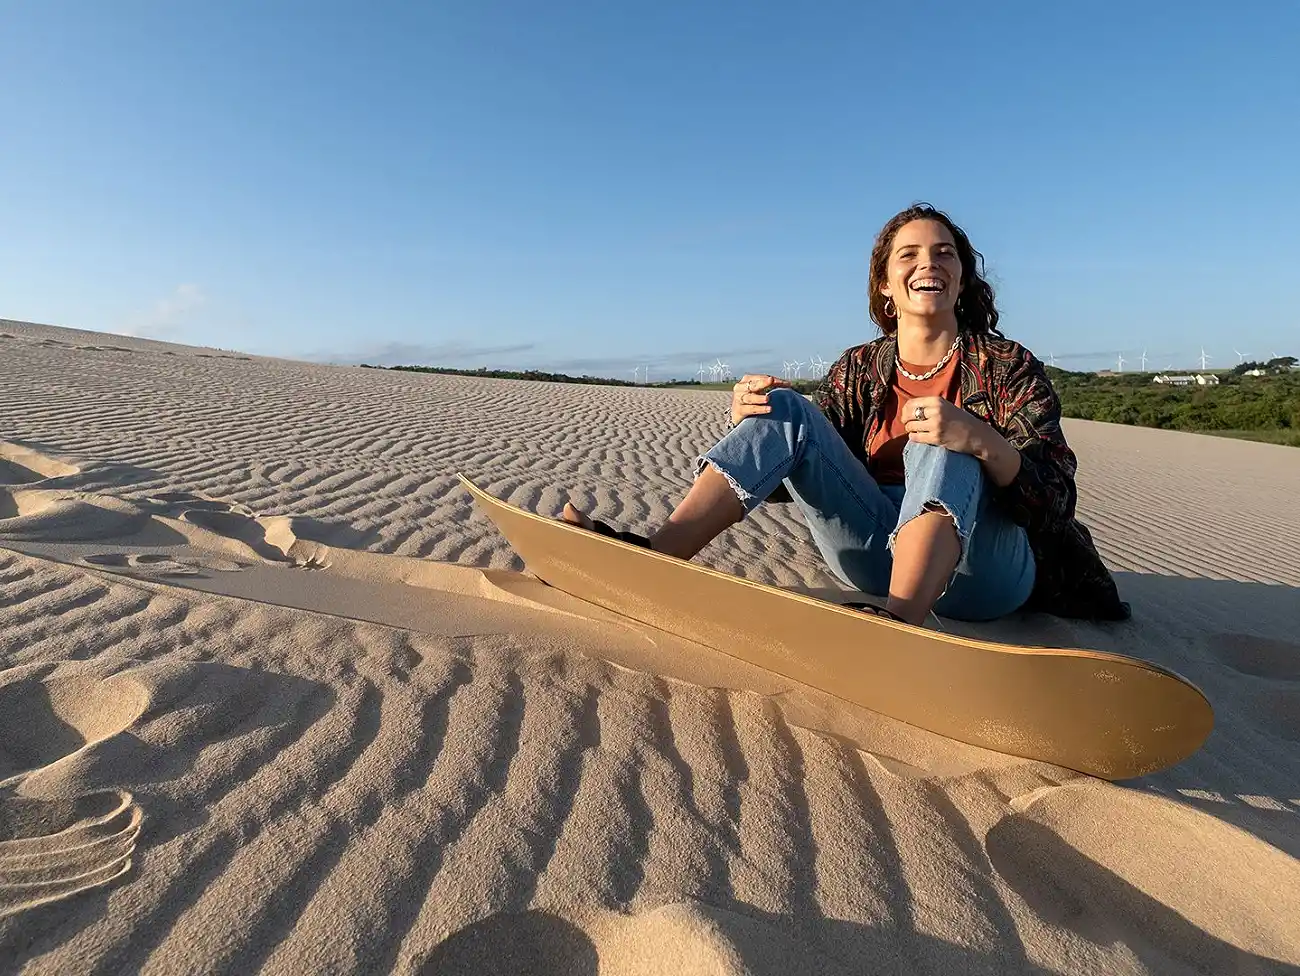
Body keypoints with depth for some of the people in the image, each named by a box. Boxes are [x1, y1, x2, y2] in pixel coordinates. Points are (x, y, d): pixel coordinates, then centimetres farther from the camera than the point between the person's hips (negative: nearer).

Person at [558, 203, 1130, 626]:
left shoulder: (1008, 365, 2)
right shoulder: (859, 369, 10)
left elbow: (1055, 494, -9)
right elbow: (797, 474, 5)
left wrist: (980, 439, -30)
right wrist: (748, 425, -17)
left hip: (984, 571, -2)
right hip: (879, 552, 2)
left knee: (942, 449, -30)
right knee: (785, 408, -12)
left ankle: (897, 624, -53)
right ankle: (653, 558, -28)